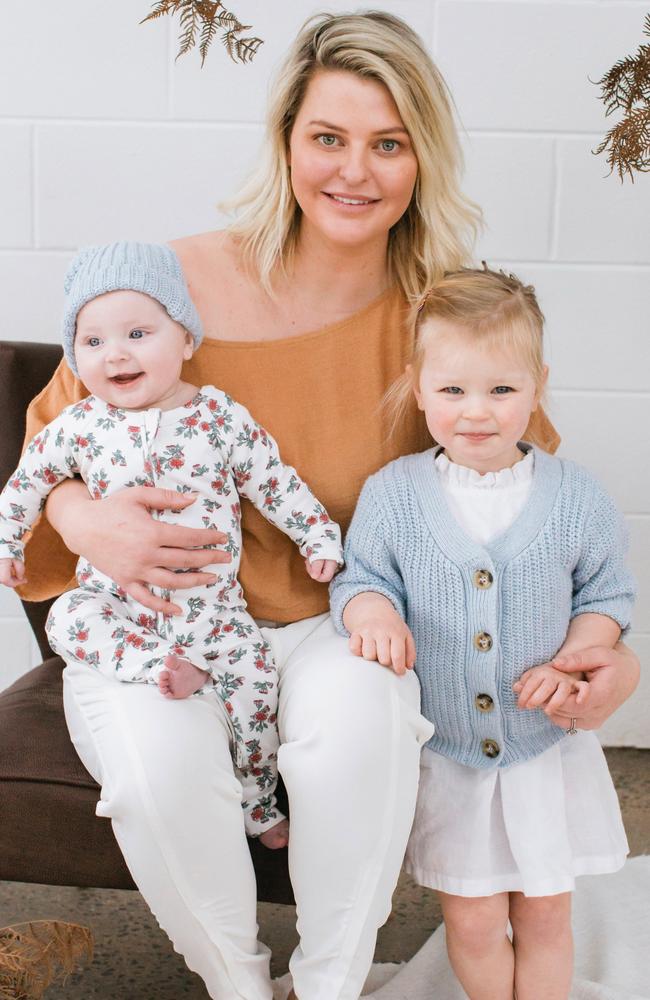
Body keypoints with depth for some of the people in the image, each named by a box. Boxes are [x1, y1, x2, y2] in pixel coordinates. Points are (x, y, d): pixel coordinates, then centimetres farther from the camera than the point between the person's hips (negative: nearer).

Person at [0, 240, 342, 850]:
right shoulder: (79, 426, -2)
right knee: (67, 620, -27)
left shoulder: (221, 418, -6)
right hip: (117, 592, 1)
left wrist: (319, 538, 1)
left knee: (253, 675, -16)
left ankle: (256, 801, 3)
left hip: (211, 597, -1)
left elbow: (276, 482, 1)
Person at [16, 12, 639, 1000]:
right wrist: (81, 516, -24)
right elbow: (56, 428, -1)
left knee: (362, 717, -33)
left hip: (339, 627, 1)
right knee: (158, 763, -31)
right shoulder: (185, 283, -13)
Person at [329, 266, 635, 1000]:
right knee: (472, 921, 9)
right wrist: (373, 611, -25)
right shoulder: (392, 493, -8)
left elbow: (606, 596, 2)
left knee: (545, 913, 14)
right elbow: (358, 578, -2)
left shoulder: (575, 497, -7)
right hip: (443, 752, 0)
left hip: (547, 747, 1)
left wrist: (571, 665, -14)